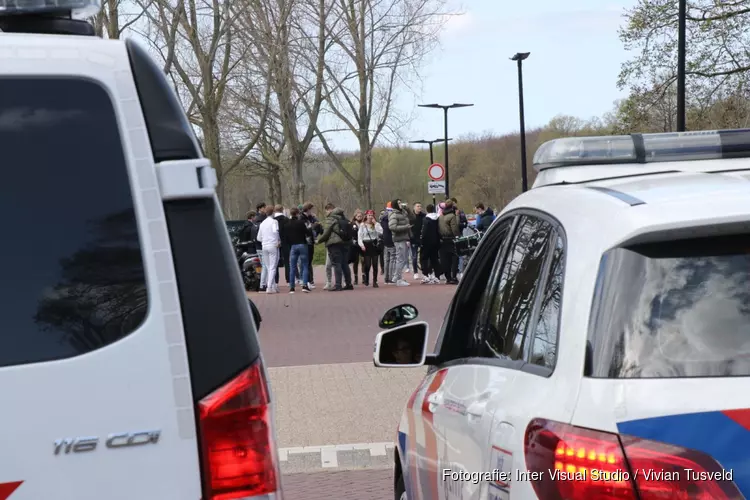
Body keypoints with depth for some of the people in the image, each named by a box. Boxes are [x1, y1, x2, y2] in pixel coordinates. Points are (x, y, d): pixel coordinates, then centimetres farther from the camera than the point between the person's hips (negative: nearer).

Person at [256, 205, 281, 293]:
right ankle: (270, 287, -12)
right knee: (273, 268, -5)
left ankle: (273, 286, 15)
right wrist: (279, 241, -10)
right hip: (273, 245, -6)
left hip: (264, 246, 6)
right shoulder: (274, 221, -4)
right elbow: (275, 231, -23)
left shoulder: (262, 223, 14)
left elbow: (259, 238, 15)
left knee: (269, 267, 14)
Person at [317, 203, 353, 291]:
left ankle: (338, 285, -12)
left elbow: (326, 233, -11)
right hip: (345, 243, 8)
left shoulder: (330, 218, -8)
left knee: (336, 264, -7)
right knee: (344, 264, 13)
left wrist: (319, 240, 3)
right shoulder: (343, 218, 15)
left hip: (334, 244, -8)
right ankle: (349, 284, 15)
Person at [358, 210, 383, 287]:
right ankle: (366, 280, 12)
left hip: (375, 245, 2)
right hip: (366, 245, -2)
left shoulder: (376, 224, 10)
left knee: (375, 264, -2)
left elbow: (380, 232, -7)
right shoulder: (362, 225, 4)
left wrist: (375, 223, -6)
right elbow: (359, 236, 0)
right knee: (367, 264, -7)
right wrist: (361, 245, -13)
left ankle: (375, 281, 3)